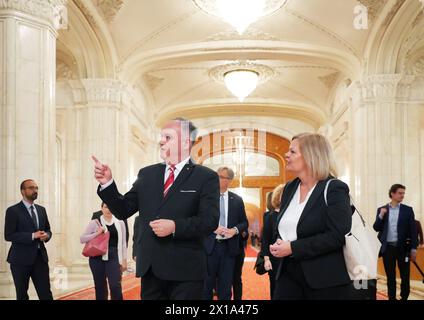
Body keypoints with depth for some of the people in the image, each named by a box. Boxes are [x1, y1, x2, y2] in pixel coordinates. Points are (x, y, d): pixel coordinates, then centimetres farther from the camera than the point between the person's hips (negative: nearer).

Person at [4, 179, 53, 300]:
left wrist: (46, 235, -6)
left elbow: (48, 230, 19)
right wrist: (32, 236, -21)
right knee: (22, 294, 10)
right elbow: (8, 235, -13)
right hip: (21, 258, -4)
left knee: (46, 294, 2)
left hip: (40, 257, 5)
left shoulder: (41, 210, 12)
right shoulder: (13, 210, -6)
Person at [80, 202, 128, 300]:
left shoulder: (119, 223, 6)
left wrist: (124, 260, 8)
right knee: (100, 286, 7)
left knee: (115, 286, -11)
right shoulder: (95, 223, 2)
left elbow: (123, 243, 10)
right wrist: (97, 233, -12)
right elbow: (82, 239, 0)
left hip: (113, 257, 0)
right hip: (97, 258, 0)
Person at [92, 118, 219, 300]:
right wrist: (107, 183, -4)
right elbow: (123, 211, 9)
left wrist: (175, 227, -23)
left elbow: (210, 221, -12)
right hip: (150, 268, 4)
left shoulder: (206, 177, -2)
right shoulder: (147, 174, 11)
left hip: (185, 271, -4)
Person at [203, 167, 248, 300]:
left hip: (229, 247, 2)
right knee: (207, 283, 6)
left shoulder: (237, 200, 6)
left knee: (225, 285, 8)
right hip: (209, 245, -2)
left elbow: (244, 222, 9)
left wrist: (235, 230, -11)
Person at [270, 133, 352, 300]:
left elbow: (336, 236, -19)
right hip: (289, 273, 6)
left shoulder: (334, 189, -10)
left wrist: (293, 248, -20)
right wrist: (278, 244, -4)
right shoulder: (289, 188, 12)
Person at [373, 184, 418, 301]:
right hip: (388, 248, 1)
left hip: (403, 248, -1)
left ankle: (404, 298, 15)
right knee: (390, 277, 8)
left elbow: (413, 230, 1)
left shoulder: (408, 210, 2)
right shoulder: (382, 210, 5)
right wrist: (381, 215, -12)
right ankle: (392, 298, 16)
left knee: (405, 277, 4)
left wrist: (413, 248, -4)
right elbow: (376, 228, 3)